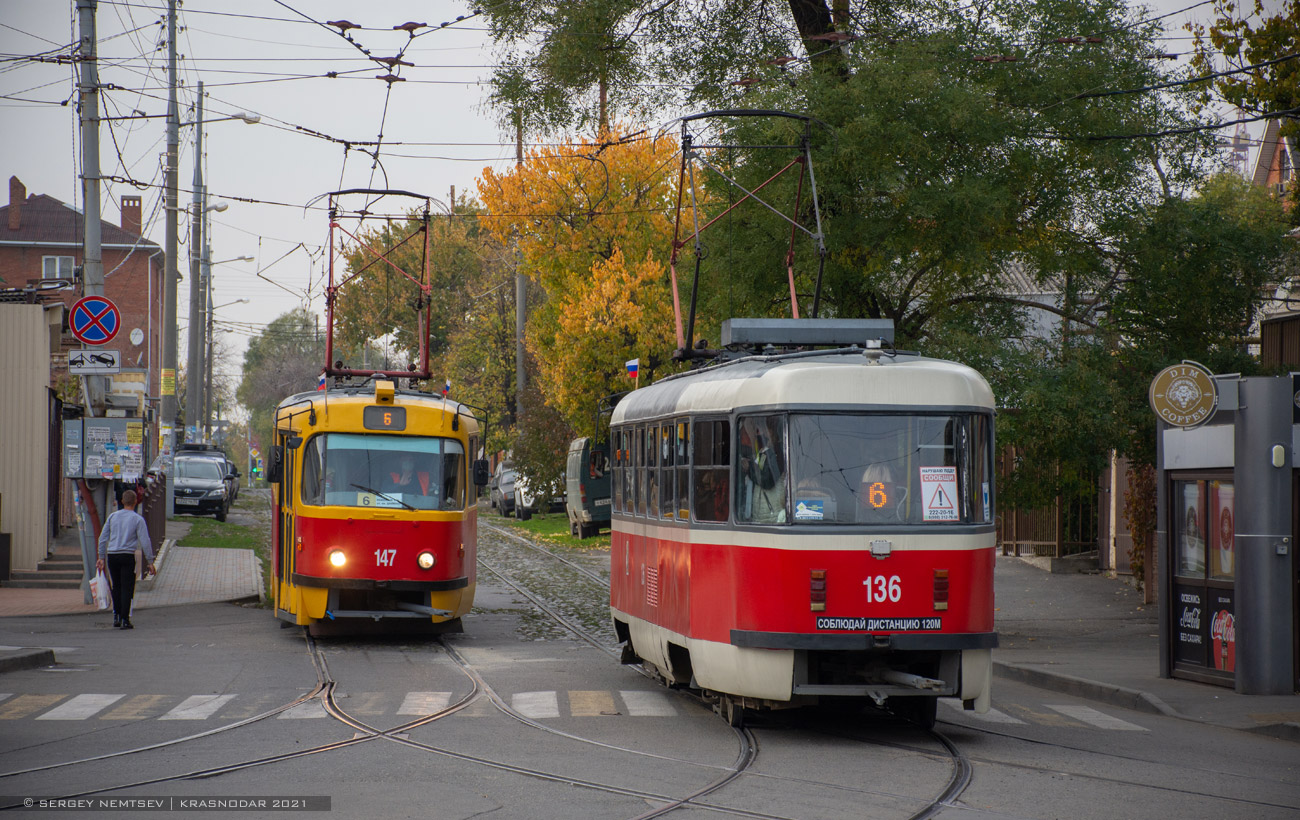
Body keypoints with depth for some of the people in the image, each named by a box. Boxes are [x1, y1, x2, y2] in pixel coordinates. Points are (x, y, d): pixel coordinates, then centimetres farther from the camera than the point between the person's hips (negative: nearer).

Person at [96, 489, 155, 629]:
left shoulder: (113, 516, 10)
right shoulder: (138, 519, -2)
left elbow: (103, 538, 13)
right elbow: (145, 541, -6)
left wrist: (101, 558, 19)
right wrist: (150, 562, -1)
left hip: (111, 556, 4)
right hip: (127, 555, -4)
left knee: (116, 587, 16)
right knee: (127, 589, -2)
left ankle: (116, 617, 14)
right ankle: (125, 620, -6)